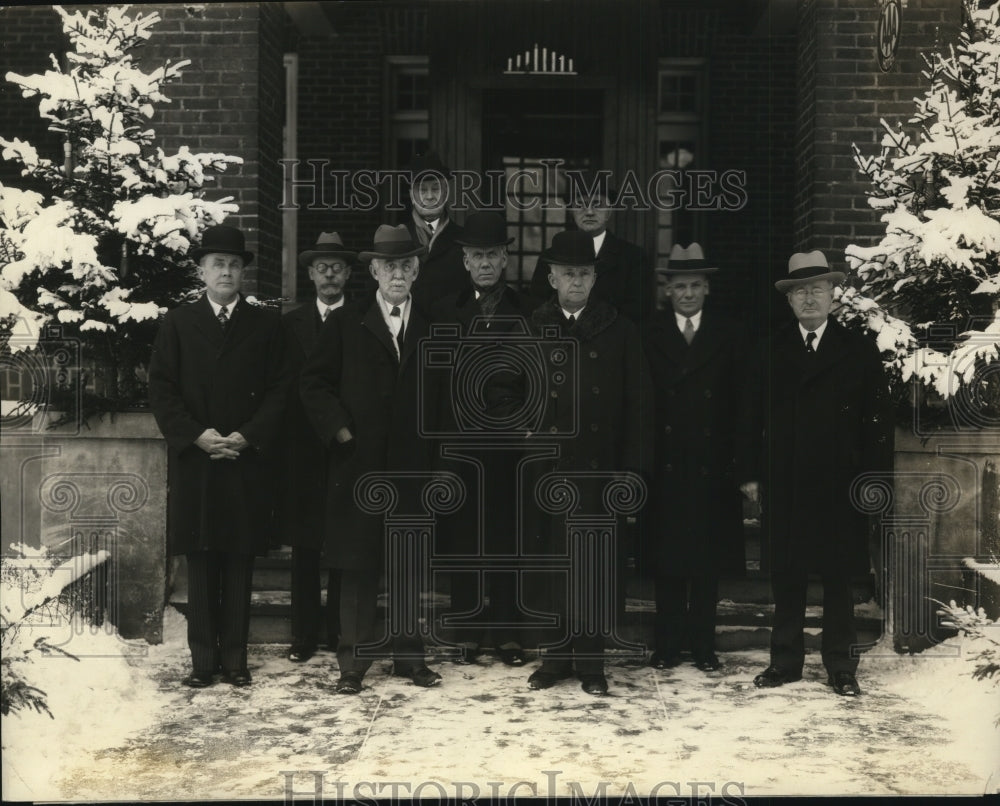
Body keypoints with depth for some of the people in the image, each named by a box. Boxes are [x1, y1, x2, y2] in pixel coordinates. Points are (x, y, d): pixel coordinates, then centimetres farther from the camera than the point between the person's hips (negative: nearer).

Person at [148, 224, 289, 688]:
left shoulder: (265, 324, 8)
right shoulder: (178, 323, 9)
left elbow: (279, 389, 3)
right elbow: (160, 389, 3)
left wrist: (246, 437, -10)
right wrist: (197, 435, -10)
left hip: (248, 463, 0)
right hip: (193, 462, 0)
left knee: (240, 564, 4)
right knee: (200, 564, 4)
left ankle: (235, 658, 11)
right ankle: (203, 659, 11)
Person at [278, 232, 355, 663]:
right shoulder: (290, 323, 9)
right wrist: (283, 438, -3)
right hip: (303, 448, 2)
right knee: (304, 546, 5)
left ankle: (339, 631, 14)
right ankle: (305, 634, 13)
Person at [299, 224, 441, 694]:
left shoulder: (433, 327, 9)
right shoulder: (345, 323, 4)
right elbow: (313, 383, 3)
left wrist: (432, 437, 2)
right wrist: (340, 431, -6)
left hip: (413, 465, 2)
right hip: (359, 462, -2)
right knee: (357, 566, 1)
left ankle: (409, 656, 19)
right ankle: (353, 662, 9)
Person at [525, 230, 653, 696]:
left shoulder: (618, 331, 4)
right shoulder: (532, 330, 6)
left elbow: (637, 402, 3)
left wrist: (631, 467, -4)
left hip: (599, 466, -1)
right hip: (548, 468, 1)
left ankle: (591, 661, 12)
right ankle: (561, 653, 17)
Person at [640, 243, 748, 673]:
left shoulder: (728, 336, 7)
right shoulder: (649, 335, 5)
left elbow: (739, 402, 4)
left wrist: (735, 459, -4)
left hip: (712, 467, 1)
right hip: (665, 464, 0)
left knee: (708, 557, 6)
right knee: (666, 558, 4)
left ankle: (703, 645, 16)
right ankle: (667, 644, 13)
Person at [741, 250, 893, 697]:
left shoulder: (859, 350, 3)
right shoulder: (772, 351, 8)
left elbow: (878, 420, 0)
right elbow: (755, 417, 8)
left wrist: (876, 478, -7)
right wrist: (752, 472, 1)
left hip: (840, 486, -1)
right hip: (784, 485, 2)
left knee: (839, 578, 6)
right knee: (786, 577, 7)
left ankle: (841, 667, 16)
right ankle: (785, 660, 18)